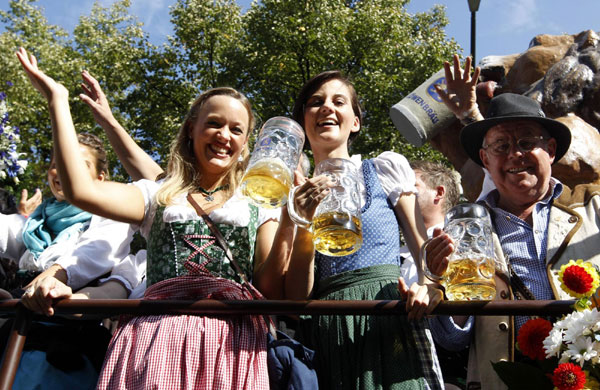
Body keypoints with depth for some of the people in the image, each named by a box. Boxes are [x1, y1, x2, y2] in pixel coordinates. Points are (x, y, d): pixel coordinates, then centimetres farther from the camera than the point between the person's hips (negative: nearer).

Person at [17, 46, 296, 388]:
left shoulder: (258, 206, 15)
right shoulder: (158, 196, 15)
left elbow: (271, 290, 5)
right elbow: (80, 190, -3)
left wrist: (287, 224, -10)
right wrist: (58, 101, 4)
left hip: (233, 341, 0)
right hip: (158, 333, 0)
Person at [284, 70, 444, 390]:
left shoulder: (386, 168, 8)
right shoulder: (298, 196, 11)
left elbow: (426, 249, 5)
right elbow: (297, 297, 2)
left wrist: (430, 287, -16)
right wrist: (303, 222, -11)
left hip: (388, 324, -1)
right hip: (325, 337, 1)